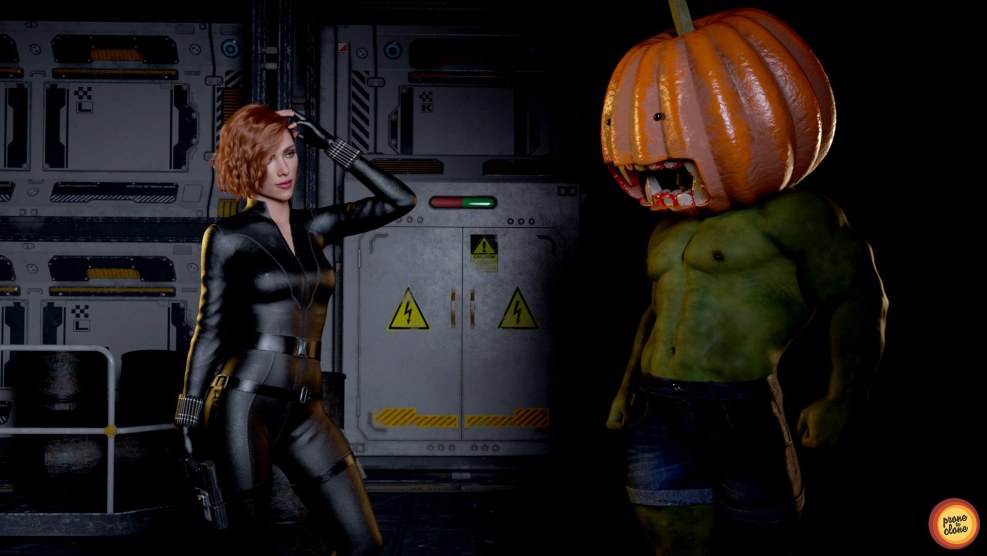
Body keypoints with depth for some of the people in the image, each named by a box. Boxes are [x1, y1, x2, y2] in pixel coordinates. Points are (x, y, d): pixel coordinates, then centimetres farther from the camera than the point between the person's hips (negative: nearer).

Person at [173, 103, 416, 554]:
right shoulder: (229, 236, 0)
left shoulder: (313, 227, 14)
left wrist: (327, 143, 9)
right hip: (245, 405, -5)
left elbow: (400, 200, 11)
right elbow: (210, 328, 0)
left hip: (304, 412, 5)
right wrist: (190, 417, -2)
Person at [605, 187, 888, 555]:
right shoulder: (668, 231, 20)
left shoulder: (788, 211, -5)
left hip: (744, 414, -6)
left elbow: (857, 297, -9)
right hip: (656, 414, 6)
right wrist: (627, 386, 20)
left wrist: (839, 402, -17)